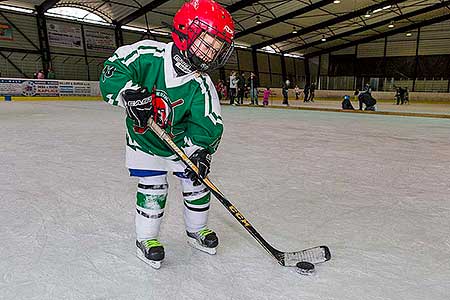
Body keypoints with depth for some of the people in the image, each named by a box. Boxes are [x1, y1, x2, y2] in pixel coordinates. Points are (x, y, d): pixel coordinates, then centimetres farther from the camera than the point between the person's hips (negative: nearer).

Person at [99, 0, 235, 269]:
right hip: (145, 140, -2)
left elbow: (207, 126, -19)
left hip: (183, 142, 3)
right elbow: (113, 70, -19)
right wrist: (130, 93, -36)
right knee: (153, 189, -3)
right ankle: (147, 238, 20)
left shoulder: (201, 87, -18)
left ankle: (197, 230, 32)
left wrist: (201, 154, -33)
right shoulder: (149, 54, -22)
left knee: (197, 184, 6)